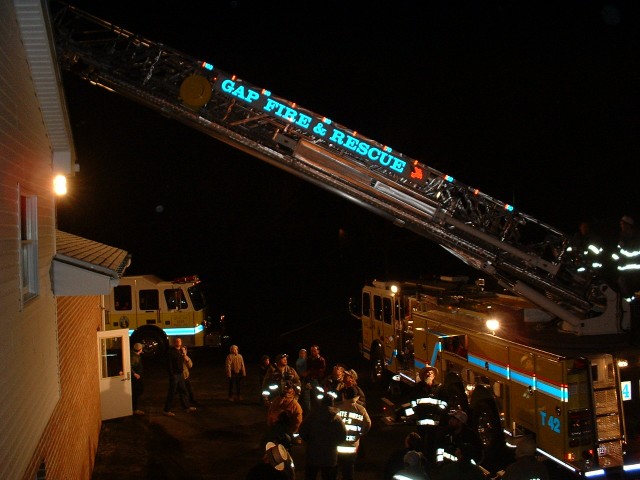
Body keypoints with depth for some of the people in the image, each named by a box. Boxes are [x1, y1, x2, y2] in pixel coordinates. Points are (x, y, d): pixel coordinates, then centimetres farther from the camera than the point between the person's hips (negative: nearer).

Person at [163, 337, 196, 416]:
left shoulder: (181, 350, 11)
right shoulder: (171, 352, -12)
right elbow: (169, 364, -16)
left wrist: (184, 354, 6)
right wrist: (172, 374, -20)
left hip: (180, 374, 8)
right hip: (174, 375, -8)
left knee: (183, 391, 15)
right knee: (172, 393, -3)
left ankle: (187, 407, 25)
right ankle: (167, 410, 5)